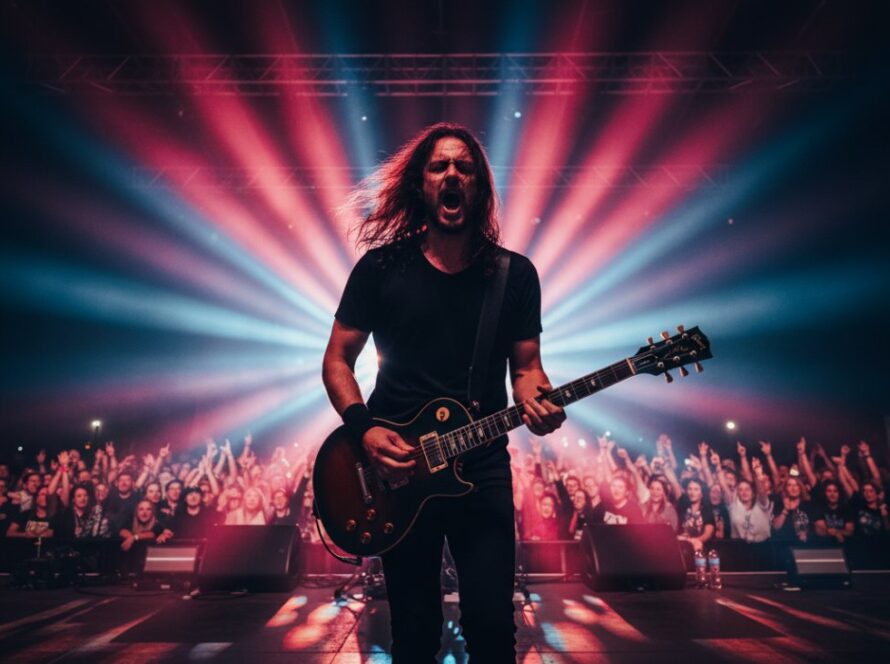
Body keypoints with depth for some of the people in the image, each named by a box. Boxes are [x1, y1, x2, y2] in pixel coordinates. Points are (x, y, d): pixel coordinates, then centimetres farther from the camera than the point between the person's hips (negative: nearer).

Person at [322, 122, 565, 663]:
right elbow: (338, 361, 2)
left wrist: (537, 401, -17)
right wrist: (364, 429, -12)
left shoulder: (515, 273, 2)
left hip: (483, 468, 1)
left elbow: (526, 365, 5)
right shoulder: (381, 266, -1)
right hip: (395, 468, 0)